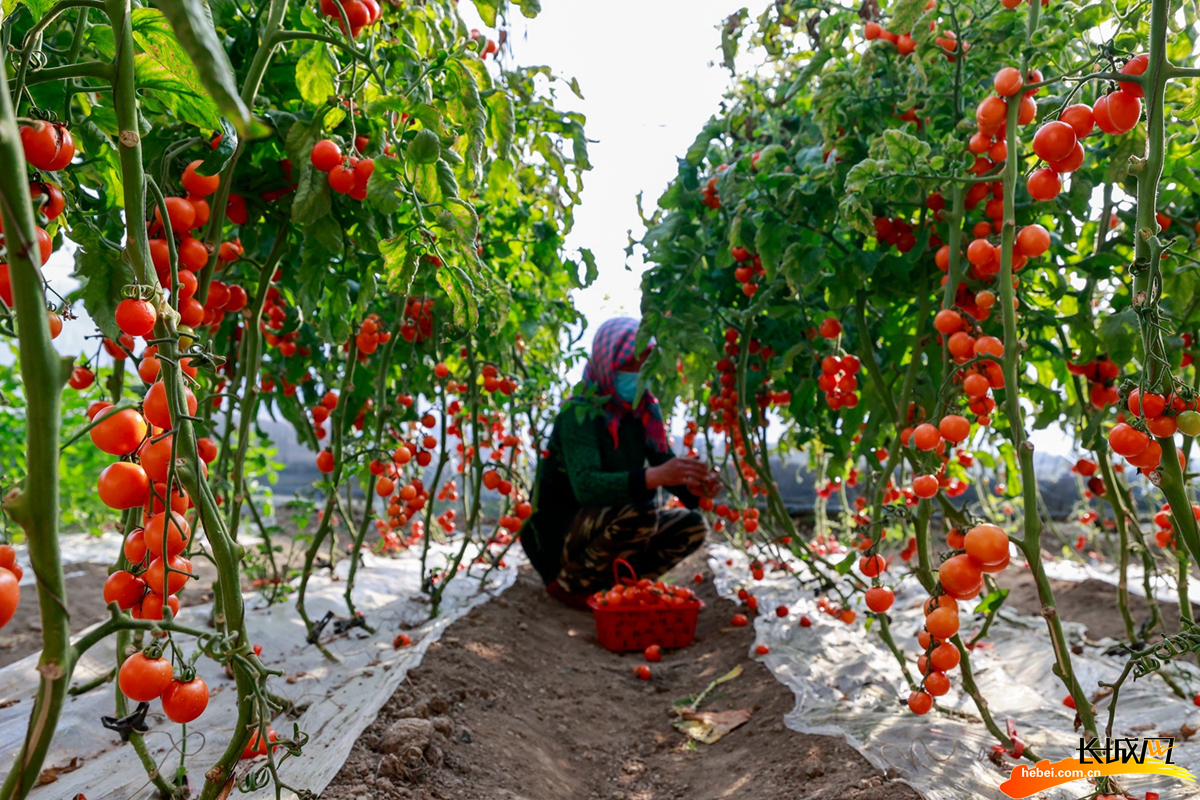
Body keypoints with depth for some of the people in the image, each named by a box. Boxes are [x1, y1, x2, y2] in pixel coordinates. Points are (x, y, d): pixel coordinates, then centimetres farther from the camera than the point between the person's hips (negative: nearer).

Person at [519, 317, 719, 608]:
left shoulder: (646, 412, 2)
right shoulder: (579, 415, -21)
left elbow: (665, 462, -3)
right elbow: (585, 486, -36)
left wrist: (692, 487, -27)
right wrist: (652, 476, -50)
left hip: (611, 528, 7)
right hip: (561, 532, -7)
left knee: (693, 525, -5)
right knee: (638, 515, -32)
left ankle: (614, 582, 3)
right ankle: (569, 582, -10)